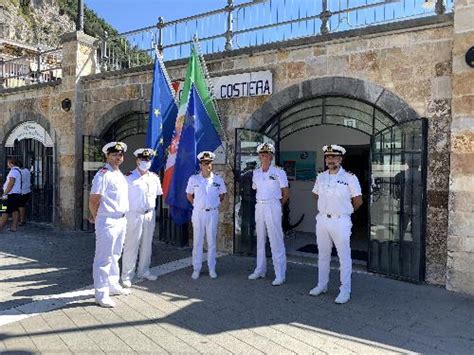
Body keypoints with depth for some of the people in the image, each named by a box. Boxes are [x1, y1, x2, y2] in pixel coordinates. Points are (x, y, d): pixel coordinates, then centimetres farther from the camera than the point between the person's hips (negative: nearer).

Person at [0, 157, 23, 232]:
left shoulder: (13, 171, -14)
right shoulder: (19, 170, 16)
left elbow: (11, 183, -21)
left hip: (12, 194, -10)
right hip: (17, 194, 10)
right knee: (15, 210, 10)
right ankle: (14, 227, 12)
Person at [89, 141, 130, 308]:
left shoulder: (121, 175, 13)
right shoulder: (103, 174, -14)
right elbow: (93, 200, -15)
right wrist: (96, 217, -1)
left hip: (121, 220, 9)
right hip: (107, 222, -9)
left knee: (115, 256, 19)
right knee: (104, 258, 0)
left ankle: (113, 285, 33)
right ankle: (101, 294, 10)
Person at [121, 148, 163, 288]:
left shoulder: (154, 177, 8)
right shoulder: (129, 177, -11)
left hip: (150, 214, 6)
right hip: (134, 215, -6)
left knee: (147, 245, 15)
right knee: (131, 246, 0)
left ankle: (143, 271, 29)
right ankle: (127, 276, 10)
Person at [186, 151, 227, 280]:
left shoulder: (218, 179, 0)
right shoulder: (193, 179, -2)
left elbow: (222, 195, 13)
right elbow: (189, 195, 9)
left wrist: (214, 204, 6)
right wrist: (196, 205, 4)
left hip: (212, 213, 1)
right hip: (198, 212, 0)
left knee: (212, 241, 7)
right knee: (197, 241, 5)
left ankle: (212, 269, 17)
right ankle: (196, 269, 14)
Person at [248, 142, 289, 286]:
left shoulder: (279, 172, -6)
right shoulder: (256, 173, 9)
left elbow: (286, 193, -2)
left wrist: (278, 204, 5)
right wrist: (261, 202, 12)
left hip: (273, 207, -6)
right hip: (259, 207, 6)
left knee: (276, 241, -5)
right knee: (260, 240, 13)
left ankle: (280, 275, 2)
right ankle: (260, 270, 25)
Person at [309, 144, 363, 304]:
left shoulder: (349, 178, -10)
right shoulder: (320, 177, 5)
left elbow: (358, 201, -4)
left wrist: (344, 211, 7)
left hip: (340, 221, -5)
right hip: (322, 219, 6)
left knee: (344, 257, 3)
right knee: (323, 255, 16)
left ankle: (345, 291, 12)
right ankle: (322, 285, 30)